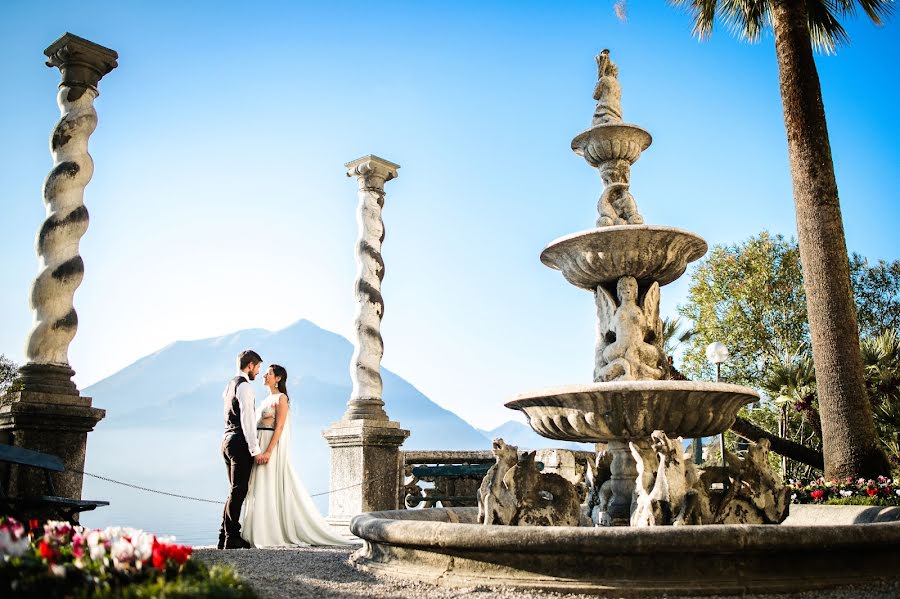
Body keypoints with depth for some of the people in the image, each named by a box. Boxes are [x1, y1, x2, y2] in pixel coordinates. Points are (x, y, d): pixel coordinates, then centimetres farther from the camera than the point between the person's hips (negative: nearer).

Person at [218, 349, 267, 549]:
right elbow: (247, 421, -18)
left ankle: (225, 537, 16)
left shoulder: (229, 385, 18)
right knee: (238, 491, -5)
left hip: (228, 440, 10)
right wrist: (256, 450, -17)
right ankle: (232, 538, -2)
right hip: (240, 443, -10)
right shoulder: (244, 386, -12)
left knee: (235, 491, 14)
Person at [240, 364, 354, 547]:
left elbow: (279, 427, -16)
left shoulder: (281, 398, -7)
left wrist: (268, 451, -23)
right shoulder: (267, 399, 18)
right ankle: (262, 534, 11)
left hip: (273, 446, -9)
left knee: (271, 489, -8)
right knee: (260, 489, 7)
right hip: (260, 445, 9)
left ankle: (272, 535, -4)